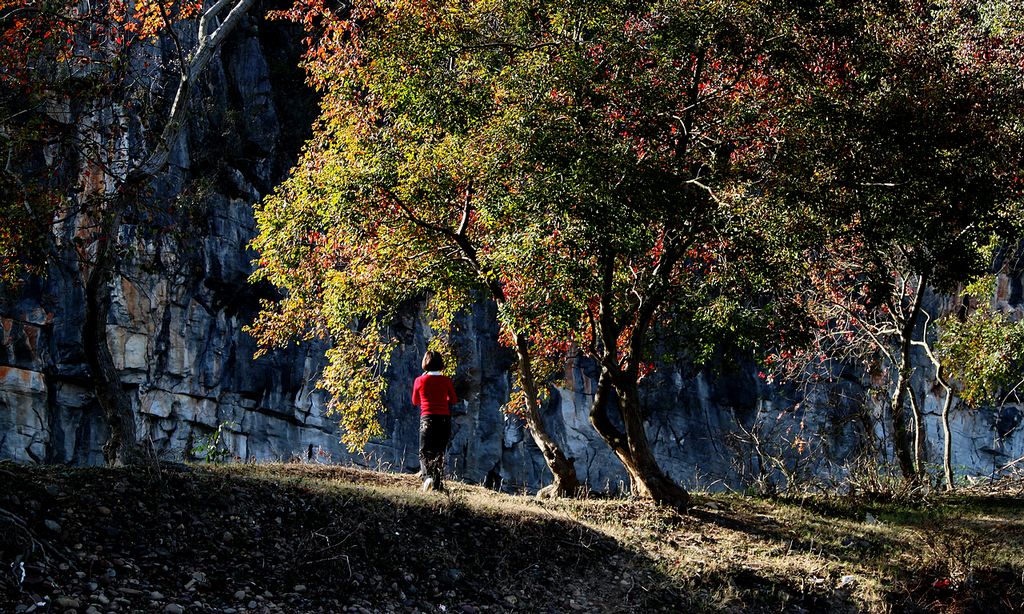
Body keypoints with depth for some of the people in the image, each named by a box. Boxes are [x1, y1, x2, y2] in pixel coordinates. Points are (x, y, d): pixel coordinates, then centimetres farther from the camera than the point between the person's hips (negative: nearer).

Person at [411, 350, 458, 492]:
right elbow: (453, 400, 12)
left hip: (427, 418, -2)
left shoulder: (420, 381, -3)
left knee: (425, 453, 4)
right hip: (445, 419, 2)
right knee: (440, 453, 12)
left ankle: (427, 476, -23)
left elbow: (415, 401, 12)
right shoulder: (446, 381, -1)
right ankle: (437, 484, 10)